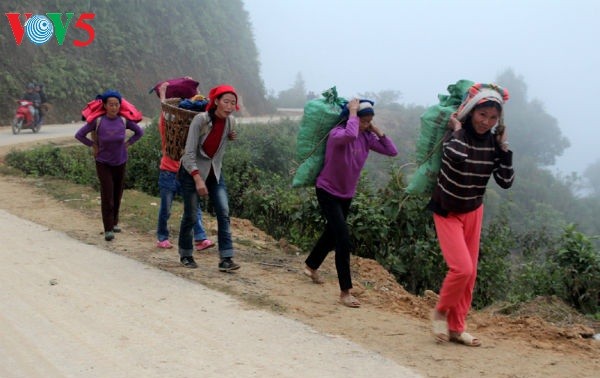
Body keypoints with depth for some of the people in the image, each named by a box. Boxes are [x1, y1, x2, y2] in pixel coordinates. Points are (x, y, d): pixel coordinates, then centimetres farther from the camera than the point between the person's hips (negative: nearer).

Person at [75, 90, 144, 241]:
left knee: (117, 195, 11)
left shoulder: (124, 121, -8)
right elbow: (79, 135, -4)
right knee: (107, 196, -10)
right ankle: (108, 229, -9)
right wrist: (93, 145, -7)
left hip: (120, 163, 3)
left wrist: (128, 143, 1)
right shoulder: (97, 121, -13)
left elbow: (139, 132, 9)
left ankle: (114, 222, 31)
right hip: (103, 163, -3)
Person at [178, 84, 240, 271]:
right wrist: (198, 179, -33)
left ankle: (226, 258, -10)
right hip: (192, 171, -4)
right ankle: (185, 255, 23)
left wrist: (231, 137, -4)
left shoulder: (231, 122, -7)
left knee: (224, 212, -10)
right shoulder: (200, 119, -22)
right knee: (190, 216, 2)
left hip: (215, 172, 4)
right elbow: (189, 153, -24)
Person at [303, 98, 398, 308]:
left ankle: (311, 266, 48)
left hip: (347, 194, 7)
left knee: (332, 233, 22)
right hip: (328, 192, -7)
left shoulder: (366, 137, -6)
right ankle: (345, 292, -9)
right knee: (343, 239, -15)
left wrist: (377, 130, -15)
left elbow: (392, 151, -11)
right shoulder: (337, 133, -25)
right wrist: (352, 113, -35)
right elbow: (350, 135, -50)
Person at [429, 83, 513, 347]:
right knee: (462, 268, -17)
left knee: (470, 272, 7)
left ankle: (456, 327, 19)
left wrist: (504, 147, -13)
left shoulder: (492, 142, -4)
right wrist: (457, 130, -25)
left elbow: (506, 182, -7)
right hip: (447, 212, -5)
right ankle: (440, 312, 9)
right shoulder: (456, 134, -18)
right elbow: (456, 156, -41)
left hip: (473, 211, 5)